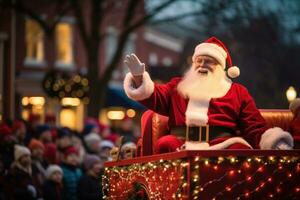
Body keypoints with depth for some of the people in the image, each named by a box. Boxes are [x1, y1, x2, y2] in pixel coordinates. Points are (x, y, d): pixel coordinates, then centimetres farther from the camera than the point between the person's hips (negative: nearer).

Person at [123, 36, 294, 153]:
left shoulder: (238, 92, 23)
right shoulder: (178, 86, 29)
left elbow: (256, 130, 15)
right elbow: (154, 97, 12)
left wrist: (276, 143, -4)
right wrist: (139, 76, -7)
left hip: (223, 146, -1)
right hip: (183, 145, 1)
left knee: (242, 149, -34)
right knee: (165, 144, -33)